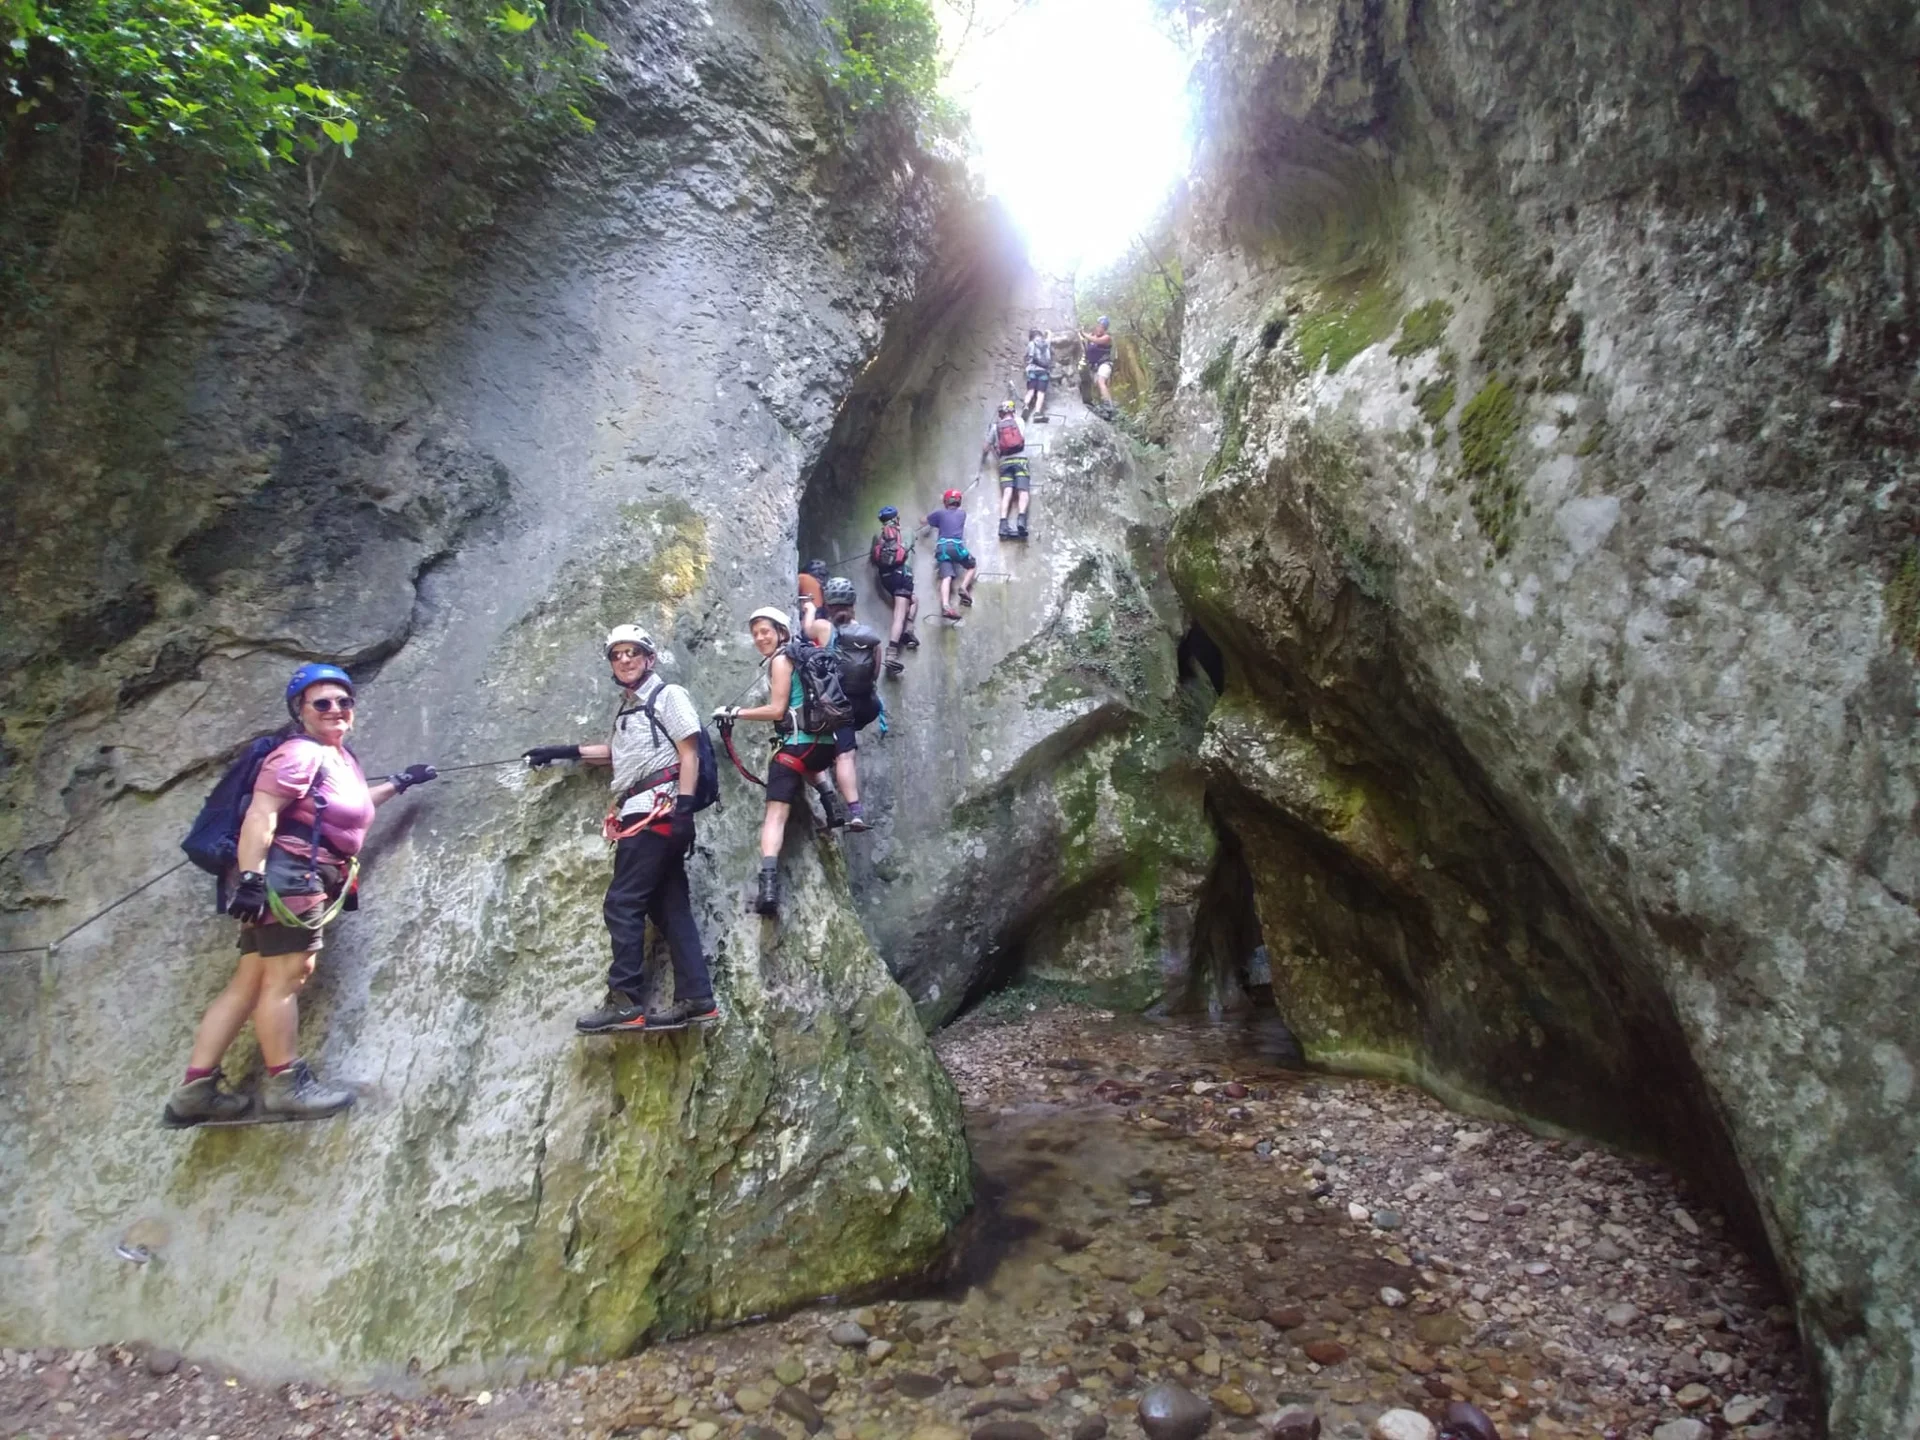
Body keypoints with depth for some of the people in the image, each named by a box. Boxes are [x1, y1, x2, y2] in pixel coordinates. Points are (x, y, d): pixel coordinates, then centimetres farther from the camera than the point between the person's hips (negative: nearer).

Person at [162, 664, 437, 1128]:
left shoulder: (341, 758, 20)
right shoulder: (299, 753, -10)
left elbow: (349, 808, 38)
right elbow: (260, 814, -19)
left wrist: (398, 783, 38)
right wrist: (250, 878, -26)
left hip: (306, 882, 10)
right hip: (286, 874, -10)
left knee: (249, 983, 9)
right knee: (286, 977, -5)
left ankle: (194, 1091, 13)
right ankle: (286, 1085, 2)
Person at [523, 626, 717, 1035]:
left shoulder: (667, 695, 0)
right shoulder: (627, 708, 24)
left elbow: (690, 754, -9)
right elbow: (616, 752, 40)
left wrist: (683, 808, -19)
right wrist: (562, 752, 37)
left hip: (657, 812, -8)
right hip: (642, 815, 8)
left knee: (622, 904, -11)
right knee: (669, 907, 3)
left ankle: (623, 1002, -9)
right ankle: (696, 1000, 2)